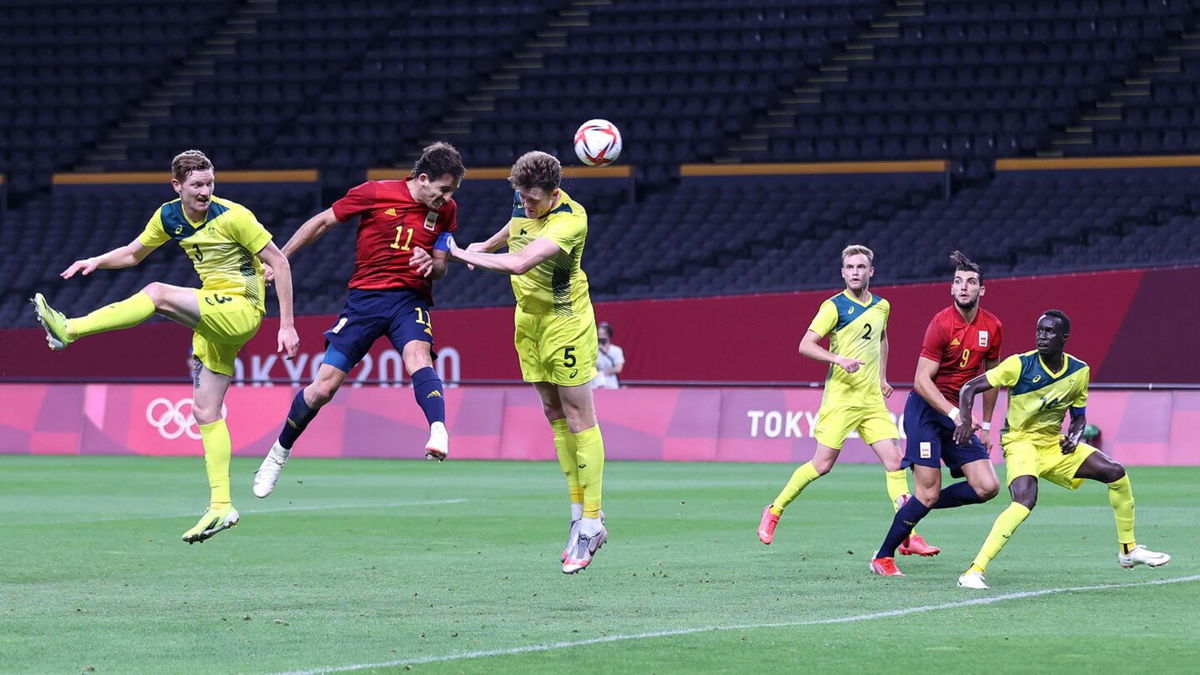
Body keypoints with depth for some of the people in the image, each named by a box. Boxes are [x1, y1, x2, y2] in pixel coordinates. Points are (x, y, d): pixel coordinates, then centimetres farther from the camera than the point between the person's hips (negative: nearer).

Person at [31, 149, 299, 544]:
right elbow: (133, 253, 19)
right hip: (216, 319, 8)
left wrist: (287, 325, -15)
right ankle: (221, 506, 6)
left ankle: (68, 330, -27)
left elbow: (279, 262, -11)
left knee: (158, 294, -26)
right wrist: (97, 261, -2)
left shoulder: (231, 216, -14)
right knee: (205, 412, 5)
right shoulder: (169, 216, 5)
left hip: (241, 309, -8)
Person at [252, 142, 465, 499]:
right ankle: (279, 452, 19)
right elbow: (322, 222, 3)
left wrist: (431, 264, -14)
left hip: (410, 298, 1)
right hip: (365, 296, -1)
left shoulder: (446, 210, 2)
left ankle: (439, 433, -52)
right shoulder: (374, 193, -7)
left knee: (417, 355, -33)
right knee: (324, 386, -3)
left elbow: (440, 268, 11)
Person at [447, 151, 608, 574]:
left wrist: (464, 254, -27)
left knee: (578, 418, -6)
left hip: (564, 318, -8)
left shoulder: (570, 220, -27)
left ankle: (592, 521, -5)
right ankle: (579, 515, 12)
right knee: (555, 415, 9)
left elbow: (520, 263, -37)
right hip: (528, 315, 8)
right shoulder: (525, 202, -2)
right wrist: (486, 245, 35)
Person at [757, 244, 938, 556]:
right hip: (840, 398, -5)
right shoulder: (834, 306, -8)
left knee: (895, 461, -4)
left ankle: (909, 536, -4)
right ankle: (774, 510, 16)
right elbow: (805, 345, -12)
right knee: (822, 464, -4)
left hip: (873, 400, 5)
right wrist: (838, 359, -25)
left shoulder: (882, 306, 11)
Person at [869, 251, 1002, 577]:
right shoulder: (942, 324, -15)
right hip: (925, 408, -6)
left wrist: (986, 425, 17)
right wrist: (954, 413, -27)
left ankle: (913, 510, 12)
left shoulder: (992, 327, 4)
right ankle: (882, 558, 3)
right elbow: (922, 380, -18)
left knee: (987, 487, -5)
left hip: (958, 414, 6)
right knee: (929, 492, -12)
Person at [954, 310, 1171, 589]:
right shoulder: (1020, 365, -15)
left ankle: (1128, 550, 15)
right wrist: (965, 420, -29)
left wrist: (1074, 437, -7)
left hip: (1055, 444, 6)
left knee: (1115, 473, -3)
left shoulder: (1079, 372, -1)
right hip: (1021, 443, -6)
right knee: (1025, 500, -32)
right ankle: (974, 572, -35)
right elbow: (970, 388, -11)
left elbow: (1079, 416, 15)